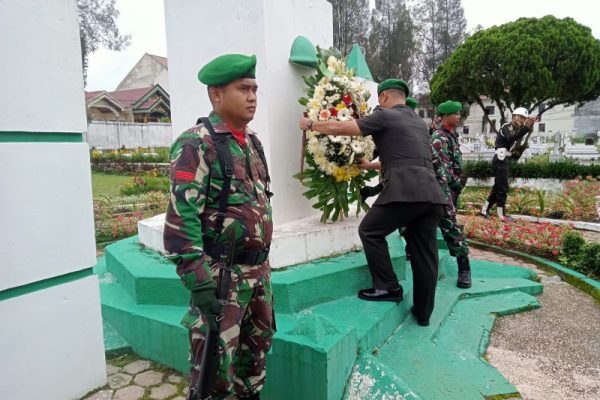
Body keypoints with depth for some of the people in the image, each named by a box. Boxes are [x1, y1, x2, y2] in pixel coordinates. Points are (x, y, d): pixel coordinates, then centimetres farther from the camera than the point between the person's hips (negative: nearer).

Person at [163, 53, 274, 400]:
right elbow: (181, 217, -21)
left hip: (258, 268, 8)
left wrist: (264, 262, 17)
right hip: (221, 274, -8)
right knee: (216, 361, 4)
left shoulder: (252, 142, 10)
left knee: (257, 345, 22)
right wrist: (198, 282, -24)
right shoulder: (196, 145, -15)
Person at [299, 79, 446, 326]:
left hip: (405, 191, -8)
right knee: (425, 253, 12)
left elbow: (338, 128, 1)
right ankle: (423, 312, 22)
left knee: (370, 232, 12)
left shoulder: (385, 116, 5)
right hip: (432, 193, 8)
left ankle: (388, 287, 13)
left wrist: (310, 124, 18)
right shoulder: (419, 122, 29)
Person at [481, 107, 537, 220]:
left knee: (498, 187, 13)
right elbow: (510, 138, -31)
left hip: (504, 160, 10)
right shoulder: (506, 127, -11)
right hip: (500, 159, -10)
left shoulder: (515, 128, 19)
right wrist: (526, 127, -39)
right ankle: (501, 214, -2)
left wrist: (529, 125, -8)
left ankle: (485, 209, 18)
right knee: (503, 187, -7)